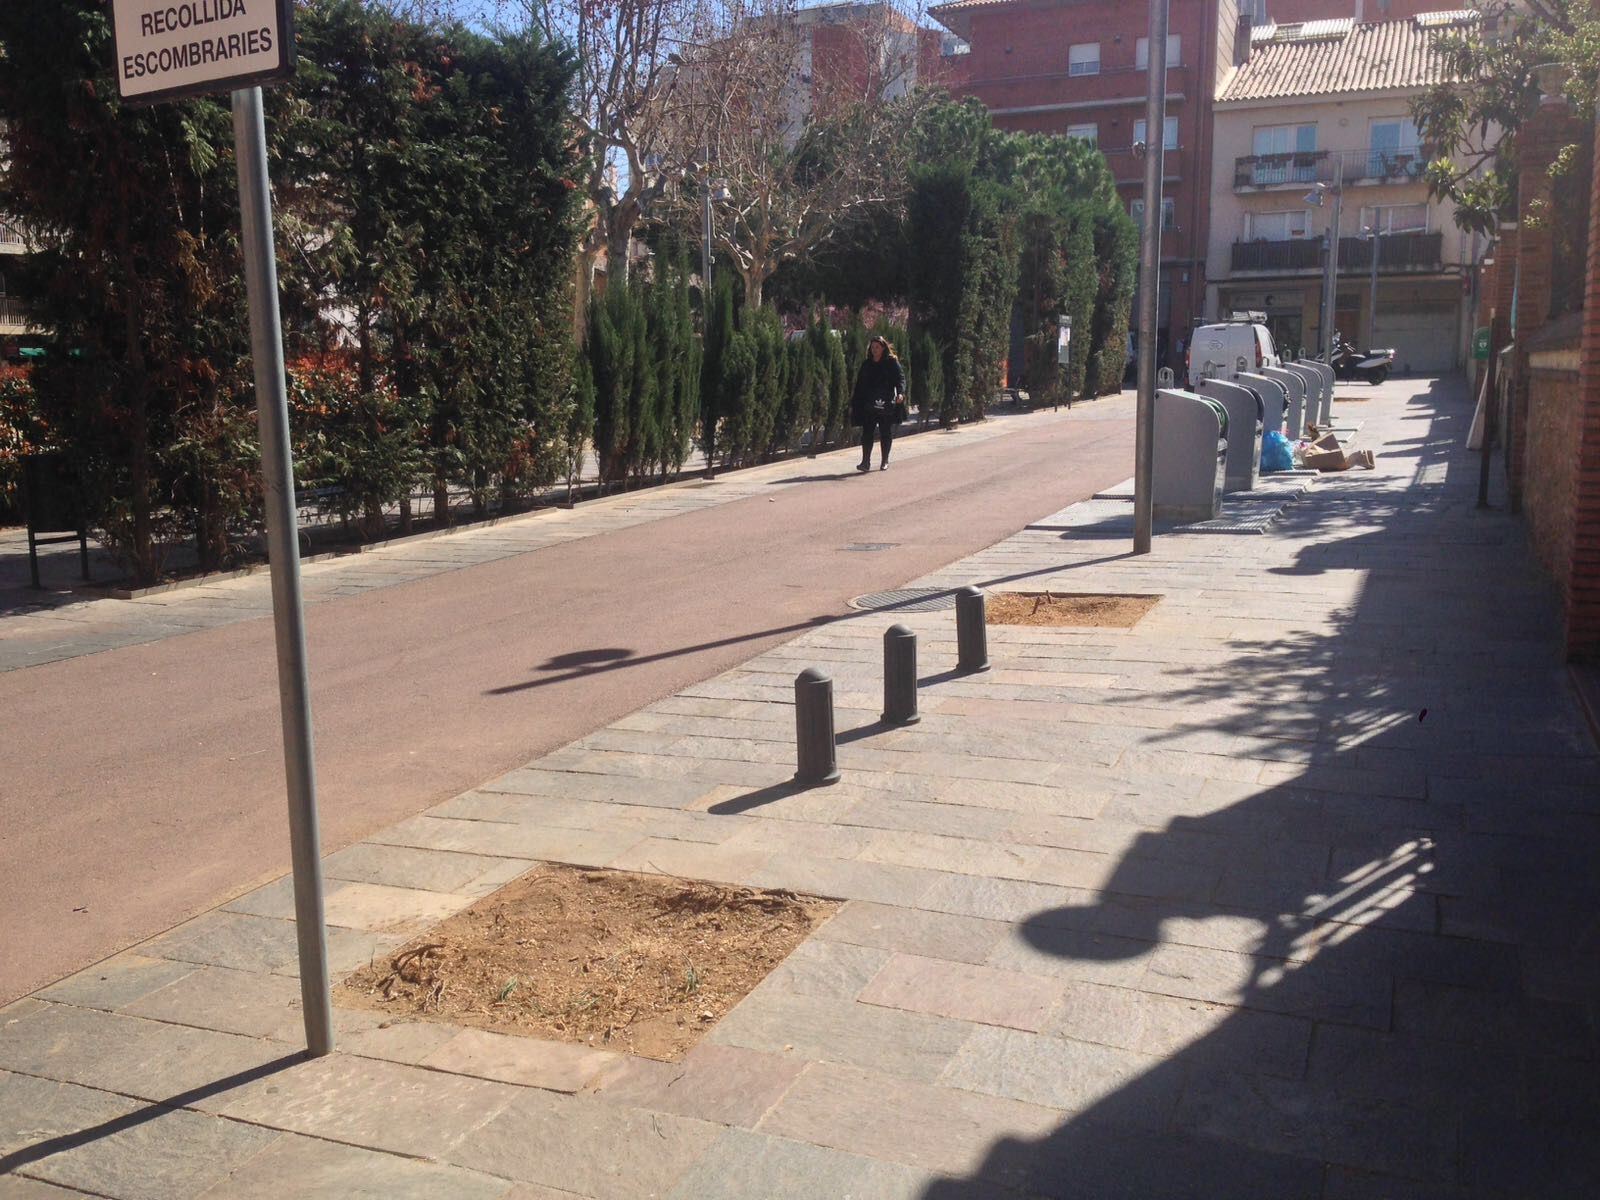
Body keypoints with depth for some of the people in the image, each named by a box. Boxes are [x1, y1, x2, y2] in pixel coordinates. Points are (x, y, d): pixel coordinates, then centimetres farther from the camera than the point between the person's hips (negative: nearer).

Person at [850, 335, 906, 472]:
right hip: (868, 406, 3)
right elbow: (859, 385, 15)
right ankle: (865, 461, -5)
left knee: (886, 433, 5)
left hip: (886, 405, -3)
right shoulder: (866, 365, 13)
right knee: (867, 433, -5)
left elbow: (900, 378, -7)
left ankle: (885, 461, 15)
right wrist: (853, 404, 11)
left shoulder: (892, 362, 2)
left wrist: (900, 392, -26)